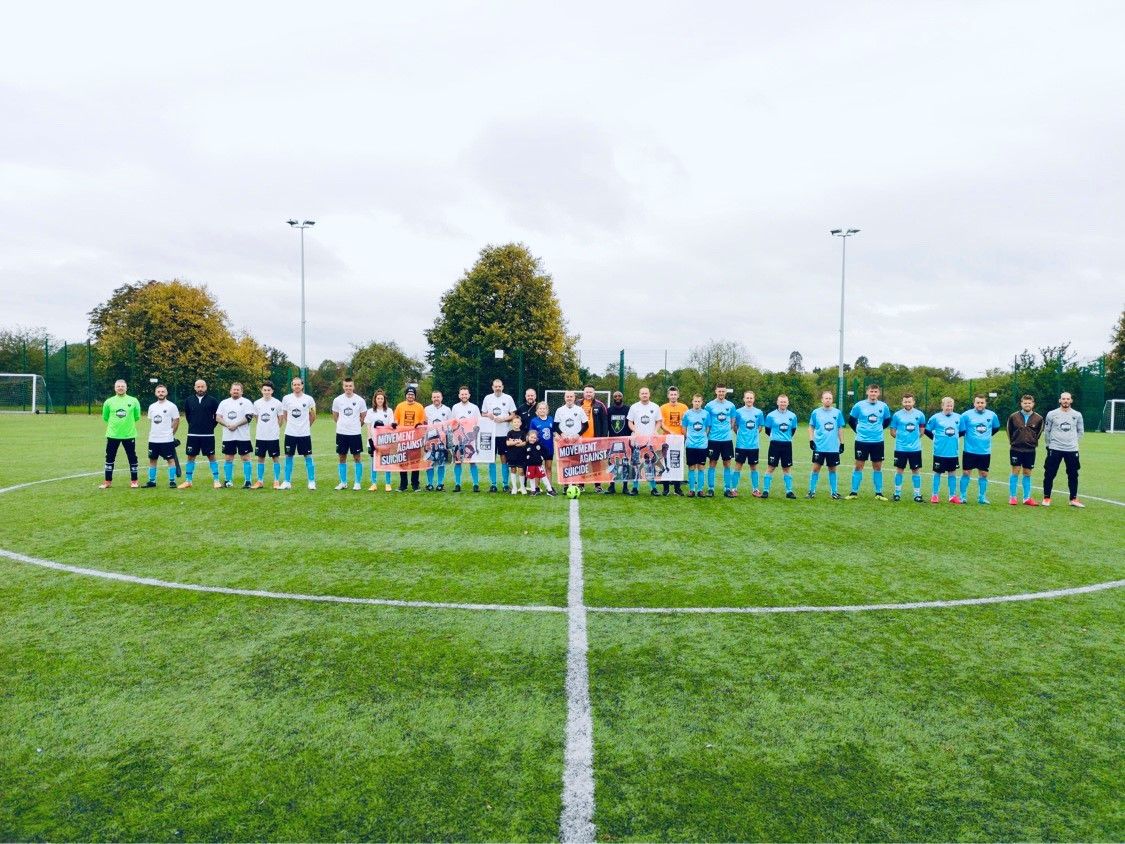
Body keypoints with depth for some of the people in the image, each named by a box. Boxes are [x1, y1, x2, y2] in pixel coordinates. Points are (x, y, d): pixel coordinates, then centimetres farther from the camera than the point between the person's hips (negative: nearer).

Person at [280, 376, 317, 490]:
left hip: (304, 433, -1)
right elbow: (284, 414, 14)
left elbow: (313, 416, 10)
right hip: (290, 433, 1)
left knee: (308, 457, 2)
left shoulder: (309, 399, -2)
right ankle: (287, 482, 14)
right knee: (288, 457, 6)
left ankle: (312, 482, 9)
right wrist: (291, 424, 12)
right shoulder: (286, 398, 1)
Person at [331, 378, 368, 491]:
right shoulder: (337, 400, 1)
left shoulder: (360, 400, -3)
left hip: (355, 433, -2)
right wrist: (343, 424, 11)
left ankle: (358, 483, 9)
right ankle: (343, 482, 16)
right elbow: (335, 415, 14)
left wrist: (356, 425, 8)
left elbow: (363, 416, 9)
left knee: (357, 457, 1)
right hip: (341, 433, 2)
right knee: (341, 458, 7)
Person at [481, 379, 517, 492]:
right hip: (490, 433, 1)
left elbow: (513, 415, 4)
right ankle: (493, 484, 9)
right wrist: (488, 415, -9)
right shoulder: (487, 398, 7)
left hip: (504, 433, -1)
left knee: (504, 458, 1)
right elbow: (482, 414, 13)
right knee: (491, 458, 3)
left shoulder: (508, 398, 3)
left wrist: (504, 419, -13)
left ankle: (505, 484, 6)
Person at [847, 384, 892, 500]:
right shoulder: (859, 405, -4)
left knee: (877, 467, 7)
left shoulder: (883, 406, 2)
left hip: (878, 441, 2)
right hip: (862, 441, -2)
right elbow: (851, 420, 7)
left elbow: (887, 421, 17)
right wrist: (858, 430, 7)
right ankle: (854, 492, 6)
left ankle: (879, 493, 16)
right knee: (859, 466, 1)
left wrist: (878, 429, 11)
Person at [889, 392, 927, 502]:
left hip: (915, 448, 0)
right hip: (900, 448, 0)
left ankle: (917, 494, 12)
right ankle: (897, 493, 16)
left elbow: (922, 430, 13)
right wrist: (900, 437, 1)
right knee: (899, 469, 6)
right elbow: (892, 431, 7)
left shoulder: (919, 414, 1)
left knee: (916, 470, 4)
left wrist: (916, 438, 4)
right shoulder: (897, 415, -1)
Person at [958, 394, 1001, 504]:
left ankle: (982, 497, 17)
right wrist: (969, 437, 2)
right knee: (966, 473, 1)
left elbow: (996, 428, 20)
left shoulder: (992, 415, 3)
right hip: (970, 450, -3)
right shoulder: (966, 415, -7)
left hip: (985, 451, 3)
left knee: (983, 474, 8)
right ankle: (963, 497, 9)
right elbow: (960, 430, -1)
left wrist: (987, 436, 14)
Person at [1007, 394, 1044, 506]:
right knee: (1015, 472, -1)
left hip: (1030, 450, 1)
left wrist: (1033, 442, 11)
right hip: (1016, 449, -1)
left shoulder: (1038, 418, -1)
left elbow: (1039, 432, 13)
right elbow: (1009, 431, 10)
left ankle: (1027, 498, 14)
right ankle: (1012, 497, 5)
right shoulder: (1013, 416, -3)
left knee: (1027, 474, 7)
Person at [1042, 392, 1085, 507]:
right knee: (1049, 474, -2)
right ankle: (1046, 498, 8)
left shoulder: (1077, 415, 5)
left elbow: (1080, 431, 17)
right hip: (1055, 449, -2)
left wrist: (1073, 441, 10)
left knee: (1073, 475, 7)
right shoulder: (1052, 414, -1)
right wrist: (1049, 444, 7)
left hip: (1072, 450, 2)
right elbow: (1046, 431, 6)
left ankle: (1074, 499, 17)